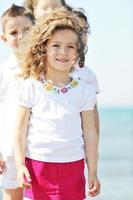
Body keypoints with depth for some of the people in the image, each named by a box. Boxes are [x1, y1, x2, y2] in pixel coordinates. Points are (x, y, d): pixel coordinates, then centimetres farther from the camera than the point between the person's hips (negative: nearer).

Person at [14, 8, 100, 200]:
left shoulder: (84, 91, 2)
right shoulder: (31, 87, -1)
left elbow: (90, 133, 6)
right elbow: (20, 130, 1)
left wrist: (93, 172, 4)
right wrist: (20, 165, -7)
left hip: (72, 167, 1)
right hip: (37, 165, -1)